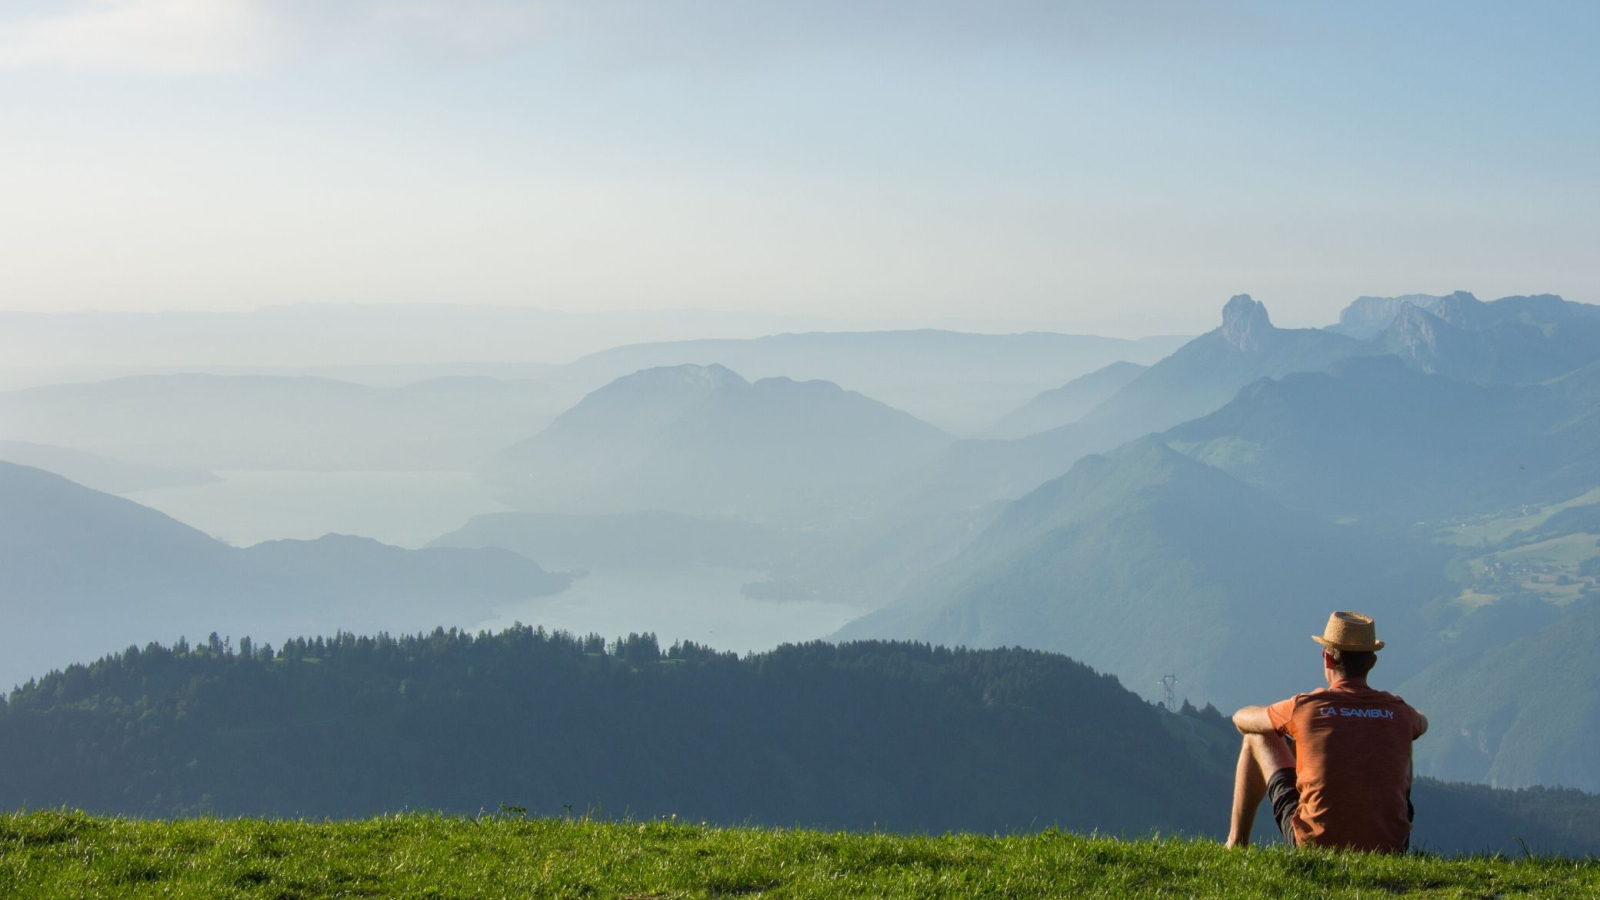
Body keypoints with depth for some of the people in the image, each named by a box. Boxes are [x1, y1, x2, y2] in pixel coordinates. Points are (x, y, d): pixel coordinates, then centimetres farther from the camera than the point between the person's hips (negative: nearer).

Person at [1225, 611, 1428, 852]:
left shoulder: (1305, 707, -6)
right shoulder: (1398, 712, 0)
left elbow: (1241, 719, 15)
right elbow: (1421, 722, 29)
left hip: (1315, 843, -2)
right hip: (1387, 849, 2)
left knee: (1257, 739, 16)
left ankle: (1236, 845, 27)